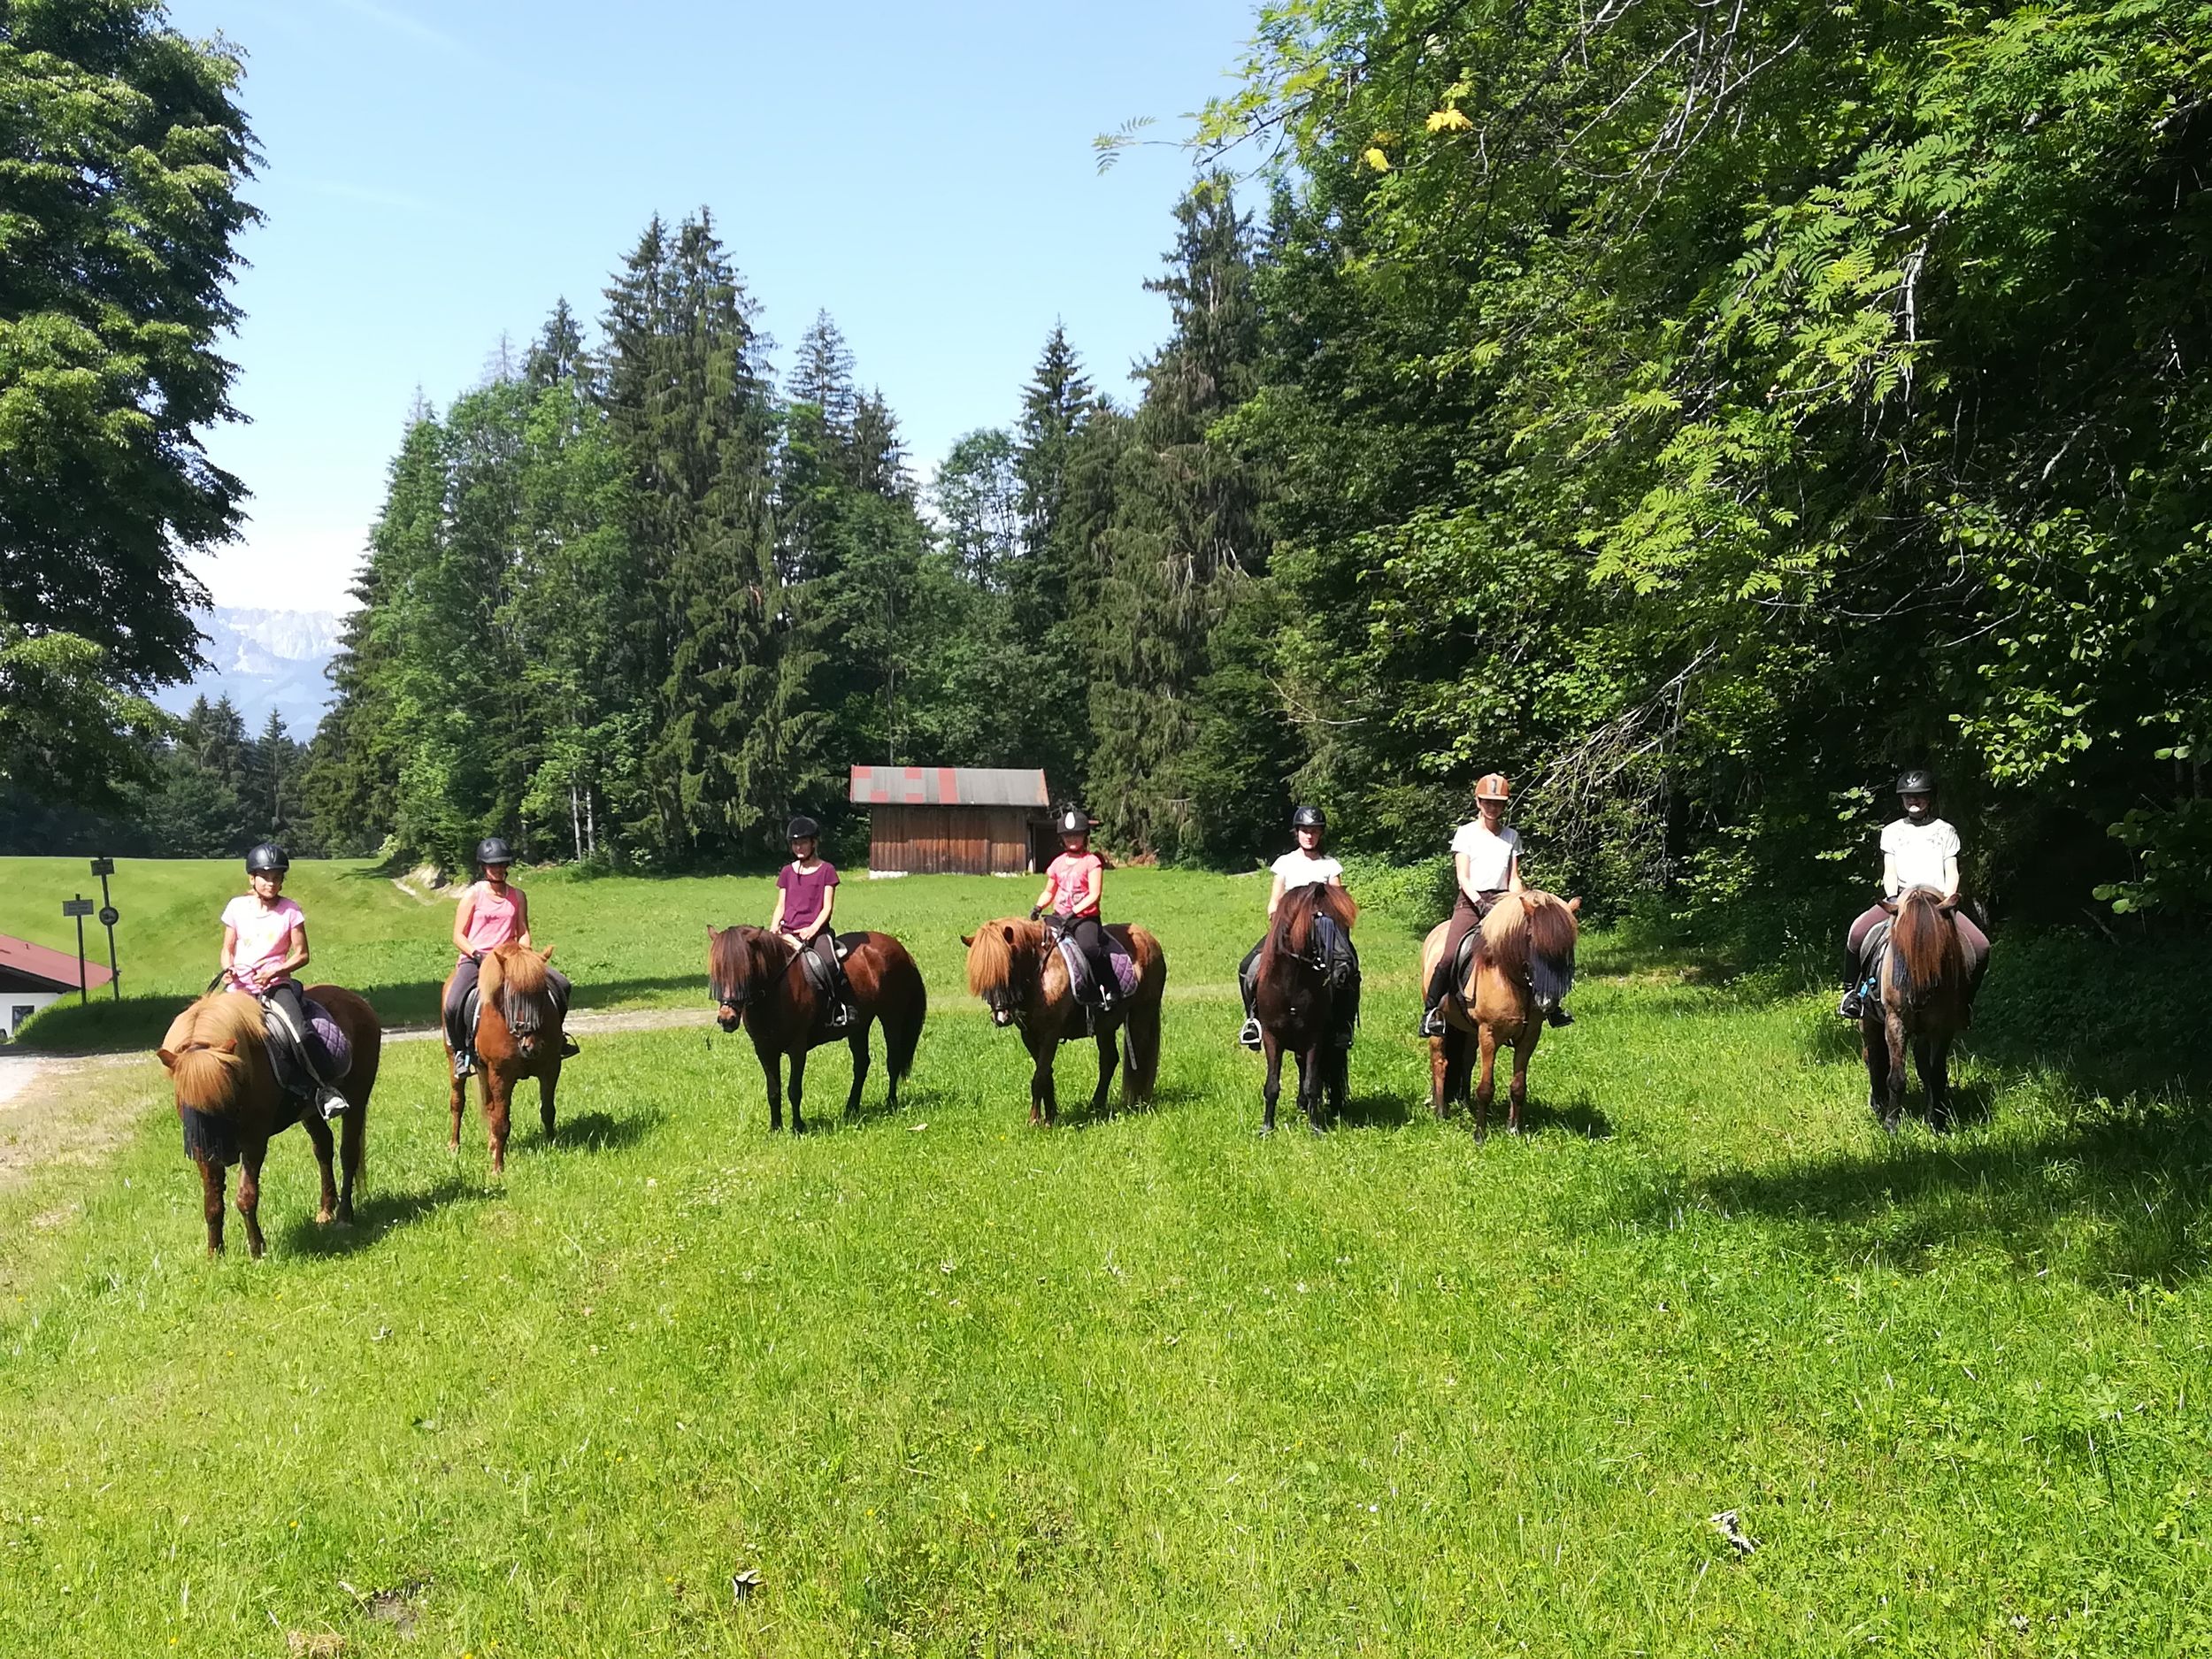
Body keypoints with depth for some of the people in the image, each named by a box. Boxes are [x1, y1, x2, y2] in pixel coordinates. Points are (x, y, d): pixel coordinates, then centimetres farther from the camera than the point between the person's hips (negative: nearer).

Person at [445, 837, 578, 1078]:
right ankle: (462, 1051, -4)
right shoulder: (473, 894, -1)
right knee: (454, 1004, -30)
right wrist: (477, 954, -16)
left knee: (560, 984, -9)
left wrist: (523, 952, -7)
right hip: (474, 959, -4)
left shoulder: (518, 896, 10)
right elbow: (458, 936, -1)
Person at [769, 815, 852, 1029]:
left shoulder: (826, 871, 4)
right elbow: (780, 906, 16)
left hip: (816, 930, -4)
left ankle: (844, 1008, -21)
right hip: (788, 932, 4)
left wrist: (813, 929, -16)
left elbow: (827, 907, -1)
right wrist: (773, 929, -3)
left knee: (829, 963, -32)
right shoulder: (787, 872, 15)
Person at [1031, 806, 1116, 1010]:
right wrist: (1038, 907, 4)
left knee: (1089, 947, -33)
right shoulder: (1058, 863, 15)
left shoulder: (1092, 861, -2)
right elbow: (1049, 892, 25)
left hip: (1085, 916, -6)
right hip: (1058, 916, 6)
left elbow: (1095, 895, -11)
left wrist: (1073, 912, -22)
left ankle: (1111, 990, -22)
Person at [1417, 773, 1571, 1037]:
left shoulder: (1512, 836, 14)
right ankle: (1430, 1010, -11)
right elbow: (1463, 877, -3)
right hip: (1471, 901, -3)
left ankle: (1550, 1003, 7)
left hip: (1502, 900, 4)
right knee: (1450, 956, -25)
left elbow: (1514, 879, 13)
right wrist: (1481, 904, -18)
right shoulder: (1466, 833, 3)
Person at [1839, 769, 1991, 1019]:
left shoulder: (1945, 831, 14)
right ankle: (1852, 991, -9)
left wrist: (1946, 901, -11)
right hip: (1900, 897, 0)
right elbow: (1889, 872, 6)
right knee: (1857, 932, -27)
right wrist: (1893, 899, -13)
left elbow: (1952, 873, 7)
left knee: (1980, 947, -20)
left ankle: (1963, 1001, 0)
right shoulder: (1892, 831, 14)